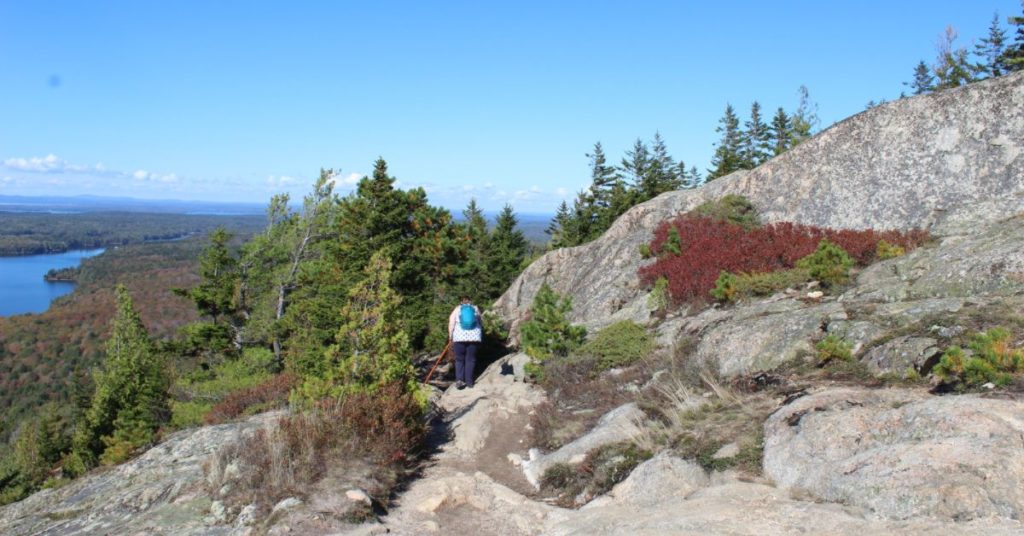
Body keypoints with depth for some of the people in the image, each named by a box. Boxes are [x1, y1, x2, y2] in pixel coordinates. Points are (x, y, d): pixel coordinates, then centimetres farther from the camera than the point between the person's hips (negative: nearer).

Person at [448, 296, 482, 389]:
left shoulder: (457, 309, 8)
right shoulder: (476, 309, 10)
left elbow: (451, 324, 1)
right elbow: (480, 323, 10)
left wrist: (450, 337, 7)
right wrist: (481, 336, 21)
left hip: (459, 337, 0)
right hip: (474, 337, 0)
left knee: (459, 359, 9)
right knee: (470, 359, 7)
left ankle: (459, 379, -5)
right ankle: (469, 381, 5)